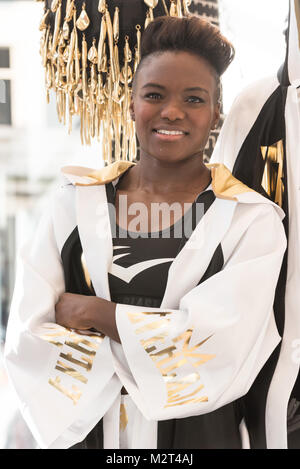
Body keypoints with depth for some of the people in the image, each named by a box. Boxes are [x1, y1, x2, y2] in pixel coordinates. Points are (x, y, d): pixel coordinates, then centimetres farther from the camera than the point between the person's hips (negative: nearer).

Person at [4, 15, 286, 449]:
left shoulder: (253, 219, -9)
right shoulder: (77, 201, -3)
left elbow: (219, 351, -20)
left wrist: (92, 311, -14)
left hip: (195, 432, -1)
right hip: (80, 429, 2)